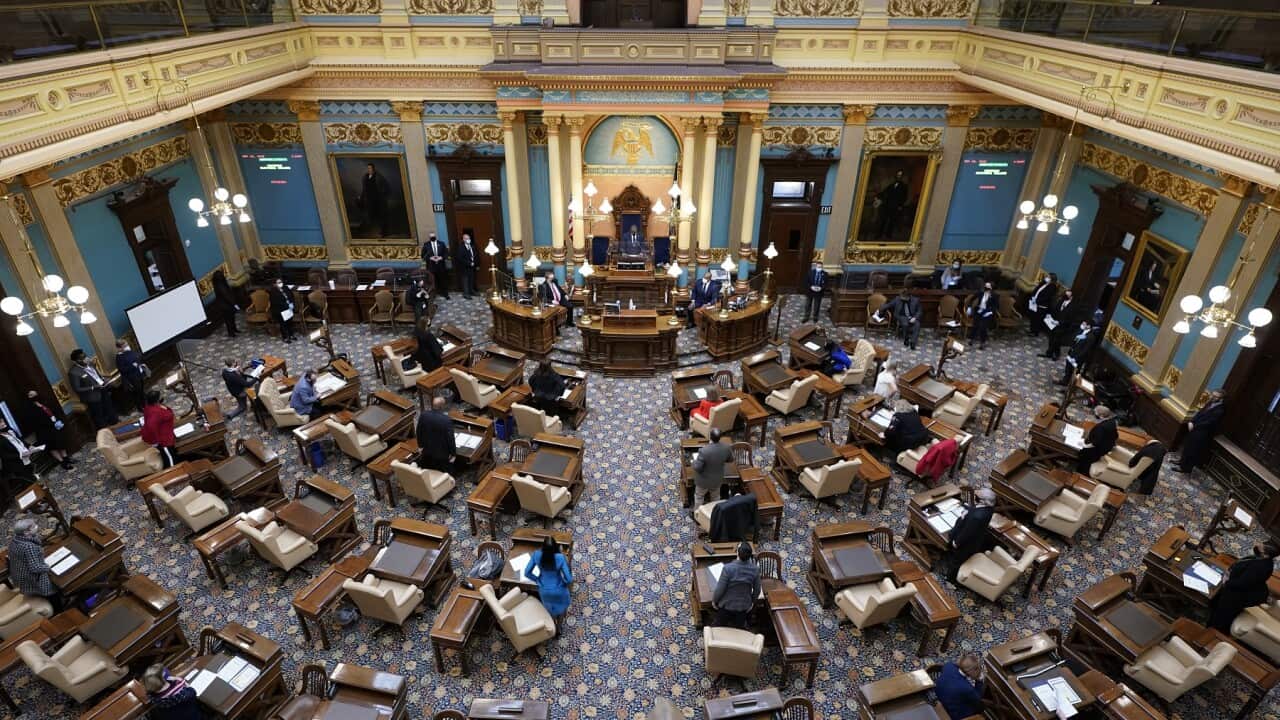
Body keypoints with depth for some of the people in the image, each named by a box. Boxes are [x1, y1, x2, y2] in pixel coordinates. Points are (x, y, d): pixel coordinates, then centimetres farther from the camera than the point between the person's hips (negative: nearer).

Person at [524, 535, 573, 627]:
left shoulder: (536, 554, -26)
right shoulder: (560, 558, -33)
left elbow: (527, 573, -13)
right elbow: (569, 579, -28)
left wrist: (538, 580, 4)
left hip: (544, 590, 2)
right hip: (559, 590, -2)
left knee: (549, 609, 35)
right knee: (561, 607, 34)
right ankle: (558, 626, 55)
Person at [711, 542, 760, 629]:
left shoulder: (728, 568, -31)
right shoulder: (755, 569, -19)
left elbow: (720, 589, -21)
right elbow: (757, 589, -5)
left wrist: (714, 600, -2)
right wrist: (752, 602, 14)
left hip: (726, 605, -3)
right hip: (744, 606, 3)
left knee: (720, 629, 22)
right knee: (739, 629, 25)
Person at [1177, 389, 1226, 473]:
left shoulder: (1220, 410, -22)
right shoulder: (1210, 403, 3)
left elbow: (1209, 423, -23)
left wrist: (1194, 426, -18)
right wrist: (1191, 421, -5)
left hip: (1202, 433, -8)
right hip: (1195, 428, 8)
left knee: (1193, 450, 4)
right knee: (1187, 445, 20)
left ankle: (1185, 467, 17)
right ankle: (1182, 460, 38)